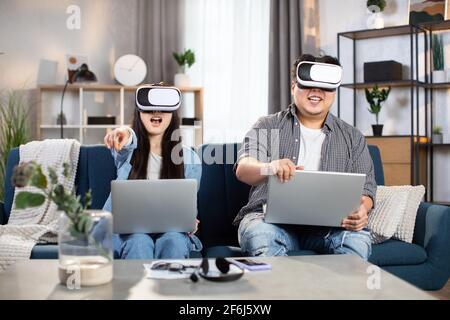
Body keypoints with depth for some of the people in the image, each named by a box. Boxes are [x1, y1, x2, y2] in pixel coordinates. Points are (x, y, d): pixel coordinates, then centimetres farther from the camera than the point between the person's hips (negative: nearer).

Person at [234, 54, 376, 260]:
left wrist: (361, 210, -16)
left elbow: (365, 187, 11)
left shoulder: (352, 137, 17)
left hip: (326, 223, 2)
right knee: (261, 237, -35)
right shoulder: (267, 126, 10)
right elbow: (243, 168, -7)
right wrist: (269, 168, -33)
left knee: (358, 240, -30)